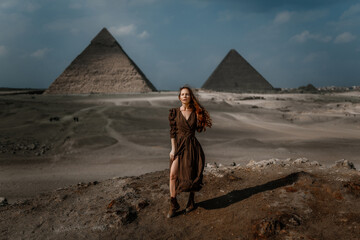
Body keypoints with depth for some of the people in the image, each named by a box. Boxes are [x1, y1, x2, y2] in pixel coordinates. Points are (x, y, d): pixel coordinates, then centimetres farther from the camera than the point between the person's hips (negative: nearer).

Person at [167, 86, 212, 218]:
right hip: (179, 145, -1)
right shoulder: (174, 112, 0)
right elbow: (172, 132, -1)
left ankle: (191, 200, 29)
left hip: (193, 146, 1)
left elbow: (199, 129, 2)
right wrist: (173, 149, -6)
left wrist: (200, 117, -9)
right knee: (173, 174, -13)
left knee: (192, 175, 7)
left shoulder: (196, 112, 2)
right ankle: (173, 204, 0)